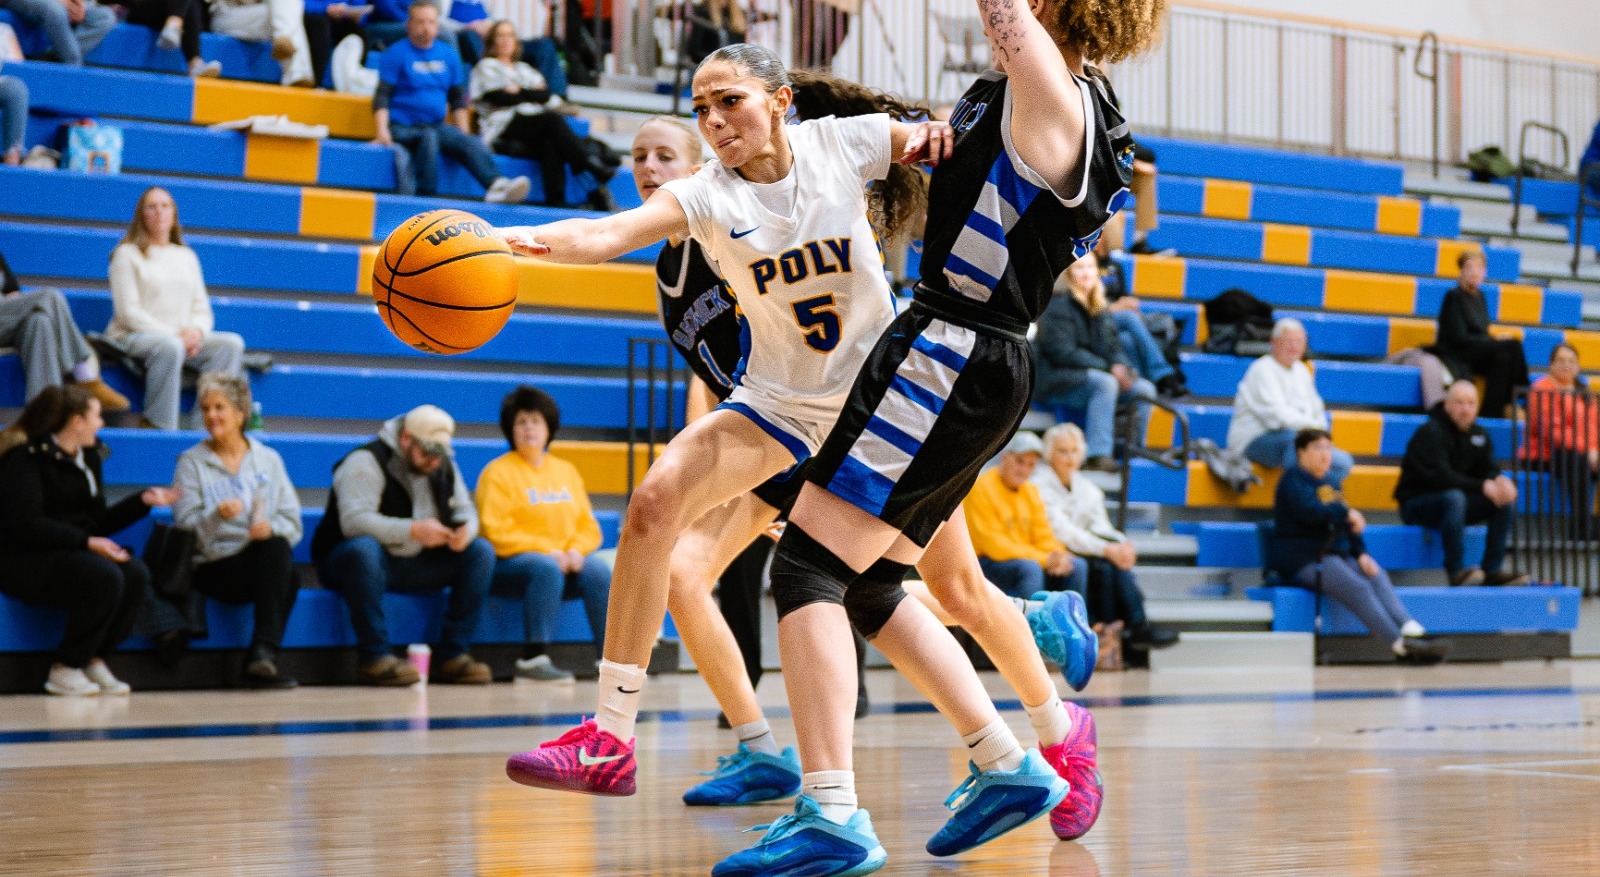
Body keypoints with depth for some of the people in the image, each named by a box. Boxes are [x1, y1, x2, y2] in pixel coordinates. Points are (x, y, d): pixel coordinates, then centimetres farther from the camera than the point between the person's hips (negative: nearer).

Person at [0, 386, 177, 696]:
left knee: (136, 574, -20)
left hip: (73, 553, 8)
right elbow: (26, 526, -19)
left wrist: (143, 501, 6)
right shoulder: (27, 458, -10)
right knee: (105, 578, -31)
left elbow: (100, 522, 17)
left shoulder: (88, 457, 15)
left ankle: (94, 659, -8)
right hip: (26, 562, -8)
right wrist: (87, 541, -23)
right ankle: (65, 669, -19)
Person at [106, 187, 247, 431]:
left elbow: (202, 310, 16)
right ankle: (159, 426, -37)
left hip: (182, 339, 5)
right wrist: (173, 334, -16)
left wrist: (196, 331, -9)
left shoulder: (186, 257, 21)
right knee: (170, 347, -40)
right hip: (131, 338, -5)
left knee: (232, 344, -21)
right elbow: (128, 312, -6)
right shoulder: (128, 254, 4)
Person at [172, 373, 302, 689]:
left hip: (267, 559, 3)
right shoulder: (192, 462, 8)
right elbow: (187, 527, -5)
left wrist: (271, 527, -18)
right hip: (215, 567, -3)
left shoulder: (268, 459, 15)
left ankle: (263, 651, -38)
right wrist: (217, 516, -26)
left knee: (277, 545, -35)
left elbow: (292, 522, 6)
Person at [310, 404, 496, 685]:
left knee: (481, 551, -9)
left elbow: (465, 511, 10)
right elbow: (353, 520, -29)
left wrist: (465, 530, -17)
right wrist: (412, 531, -39)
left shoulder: (444, 466, 8)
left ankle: (451, 655, -11)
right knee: (363, 548, -41)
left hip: (414, 564, 7)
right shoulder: (367, 462, -16)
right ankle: (373, 656, -33)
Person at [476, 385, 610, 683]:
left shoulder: (566, 471, 17)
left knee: (599, 570, -25)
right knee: (546, 568, -37)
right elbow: (497, 532, -10)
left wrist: (575, 550, -10)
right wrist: (547, 551, -18)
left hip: (566, 561, 5)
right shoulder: (498, 472, -1)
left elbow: (588, 526, 13)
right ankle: (533, 659, -39)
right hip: (509, 564, -5)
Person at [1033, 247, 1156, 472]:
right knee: (1105, 384, -34)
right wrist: (1108, 368, -21)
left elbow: (1112, 347, 14)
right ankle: (1098, 456, -41)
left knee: (1144, 388, -11)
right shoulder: (1058, 305, -9)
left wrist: (1121, 366, -11)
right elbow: (1062, 352, -18)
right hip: (1055, 380, -7)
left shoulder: (1100, 308, 16)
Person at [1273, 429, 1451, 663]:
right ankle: (1402, 646, -40)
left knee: (1377, 576, -20)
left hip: (1335, 555, 8)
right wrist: (1346, 513, -15)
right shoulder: (1293, 479, -3)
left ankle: (1411, 630, -39)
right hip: (1303, 561, -8)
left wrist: (1361, 554, 6)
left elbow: (1349, 526, 21)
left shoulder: (1329, 484, 23)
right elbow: (1310, 510, -22)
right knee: (1358, 587, -29)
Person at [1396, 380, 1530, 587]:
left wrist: (1500, 481, -21)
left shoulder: (1479, 434, 9)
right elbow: (1439, 476, -27)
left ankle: (1492, 570, -13)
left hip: (1454, 501, 7)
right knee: (1454, 497, -38)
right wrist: (1482, 486, -30)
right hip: (1416, 504, -7)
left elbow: (1488, 468, 5)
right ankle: (1456, 570, -34)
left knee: (1506, 500, -10)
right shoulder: (1431, 432, -16)